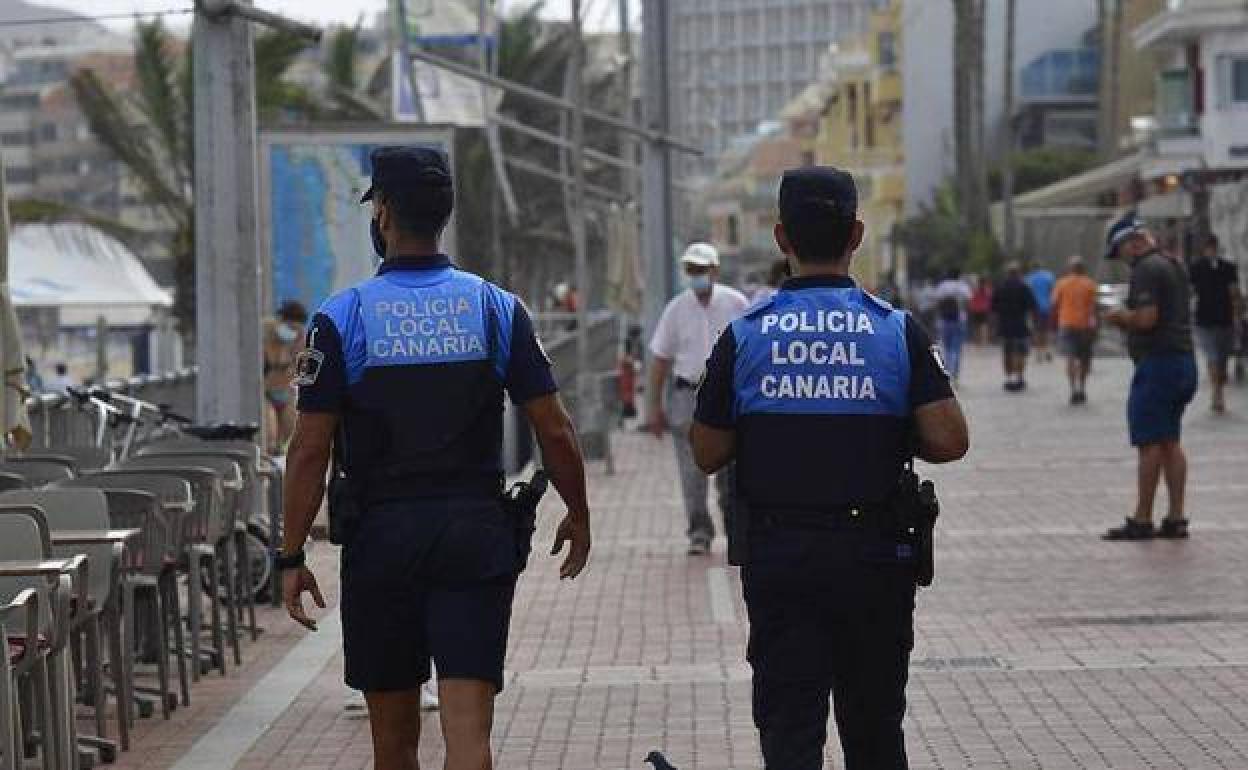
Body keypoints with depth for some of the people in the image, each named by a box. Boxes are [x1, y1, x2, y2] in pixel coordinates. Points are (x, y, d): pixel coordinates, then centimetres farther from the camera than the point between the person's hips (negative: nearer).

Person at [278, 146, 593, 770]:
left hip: (381, 536, -1)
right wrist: (577, 516, 16)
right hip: (479, 532, 1)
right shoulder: (498, 310, 1)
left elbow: (310, 449, -7)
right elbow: (555, 432, 1)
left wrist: (292, 557, -1)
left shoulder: (341, 319, -4)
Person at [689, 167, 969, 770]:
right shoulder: (897, 331, -4)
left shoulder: (744, 335, -4)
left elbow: (708, 455, 0)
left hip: (777, 556, 0)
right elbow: (949, 442, -10)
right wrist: (892, 438, 9)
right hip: (874, 557, 1)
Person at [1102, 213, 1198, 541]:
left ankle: (1142, 520, -3)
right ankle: (1176, 518, 11)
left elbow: (1147, 318, -22)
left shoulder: (1146, 270, -14)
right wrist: (1128, 321, 18)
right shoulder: (1175, 266, 17)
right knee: (1170, 442, 12)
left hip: (1157, 363, -10)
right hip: (1184, 361, 10)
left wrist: (1121, 317, -4)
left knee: (1149, 443, -5)